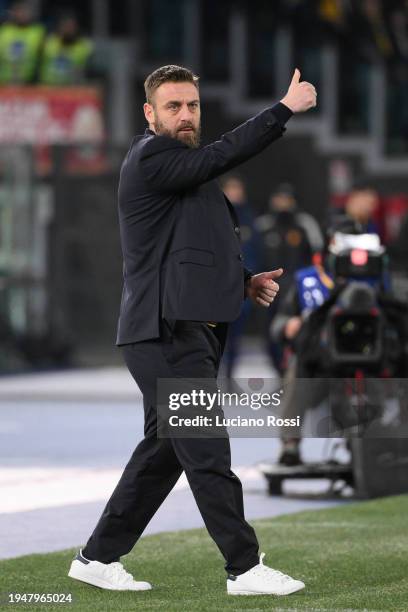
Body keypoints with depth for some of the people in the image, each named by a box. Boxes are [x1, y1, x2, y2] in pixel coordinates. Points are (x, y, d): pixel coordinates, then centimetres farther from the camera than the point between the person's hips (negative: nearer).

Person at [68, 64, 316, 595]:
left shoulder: (182, 170, 21)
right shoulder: (150, 158, -9)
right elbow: (222, 156, -22)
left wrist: (243, 283, 12)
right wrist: (286, 108, -18)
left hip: (190, 331, 10)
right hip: (168, 334, -10)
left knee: (163, 452, 12)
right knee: (207, 453, -8)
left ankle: (99, 557, 18)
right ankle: (245, 567, -5)